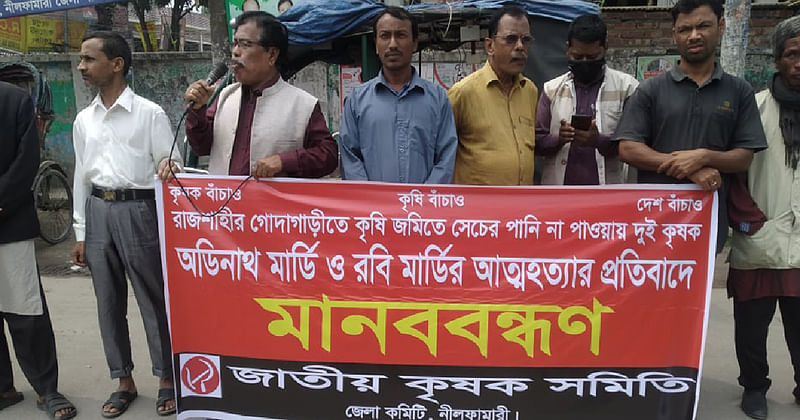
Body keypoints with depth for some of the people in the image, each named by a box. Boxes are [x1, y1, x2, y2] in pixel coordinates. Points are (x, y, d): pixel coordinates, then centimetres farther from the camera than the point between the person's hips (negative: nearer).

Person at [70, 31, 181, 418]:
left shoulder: (149, 114, -5)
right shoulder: (83, 120, 11)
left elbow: (169, 165, -3)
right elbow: (81, 177, 14)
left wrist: (168, 166, -29)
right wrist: (81, 233, 14)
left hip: (137, 211, -5)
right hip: (98, 212, 5)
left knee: (153, 299, 3)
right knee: (108, 303, 11)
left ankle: (167, 379, 19)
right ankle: (124, 382, 26)